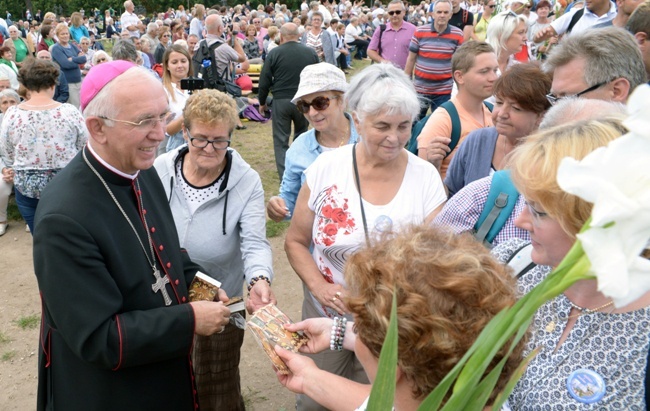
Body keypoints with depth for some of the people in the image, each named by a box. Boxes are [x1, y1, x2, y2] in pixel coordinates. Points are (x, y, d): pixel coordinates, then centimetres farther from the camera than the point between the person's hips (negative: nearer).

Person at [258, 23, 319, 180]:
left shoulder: (274, 53, -6)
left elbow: (264, 81, -4)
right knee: (301, 136, 21)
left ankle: (285, 176, 1)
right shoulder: (311, 52, 2)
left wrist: (262, 102, 9)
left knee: (281, 140, 5)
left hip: (281, 100, -2)